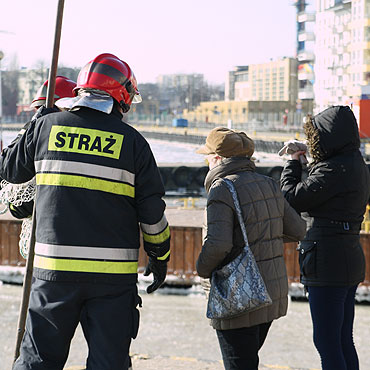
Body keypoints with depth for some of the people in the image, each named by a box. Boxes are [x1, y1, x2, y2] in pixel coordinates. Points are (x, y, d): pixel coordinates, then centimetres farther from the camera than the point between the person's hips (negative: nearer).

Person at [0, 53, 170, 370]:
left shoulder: (48, 126, 2)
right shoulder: (132, 141, -1)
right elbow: (152, 211, 2)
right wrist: (160, 258, 16)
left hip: (55, 267, 1)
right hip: (113, 272, -1)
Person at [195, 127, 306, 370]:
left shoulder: (222, 190, -15)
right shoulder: (269, 186, 8)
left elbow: (218, 244, -26)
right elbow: (298, 230, 11)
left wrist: (203, 268, -7)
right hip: (274, 290, 8)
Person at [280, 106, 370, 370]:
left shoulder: (335, 170, -19)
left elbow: (293, 198, -13)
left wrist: (293, 162, 1)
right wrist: (309, 163, 11)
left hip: (328, 265, -10)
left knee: (327, 341, -4)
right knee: (343, 341, 15)